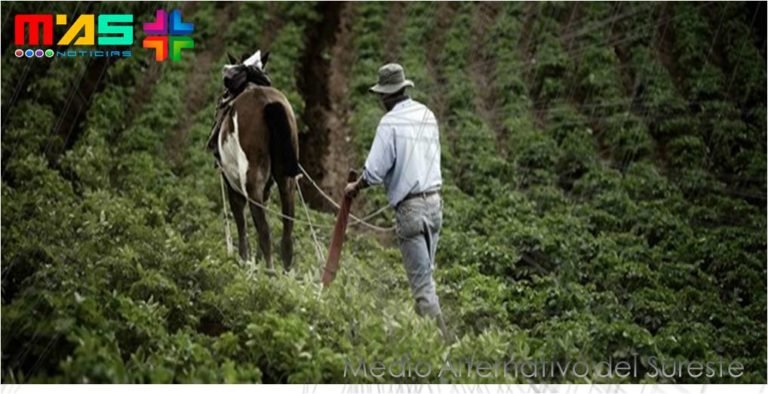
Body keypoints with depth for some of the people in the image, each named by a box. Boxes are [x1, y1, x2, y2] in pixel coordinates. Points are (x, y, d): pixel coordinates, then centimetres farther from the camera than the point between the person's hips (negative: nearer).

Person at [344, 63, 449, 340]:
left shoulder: (390, 122, -11)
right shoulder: (427, 115, 9)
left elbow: (375, 171, -13)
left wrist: (355, 187, 5)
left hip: (410, 208, -7)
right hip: (434, 202, 7)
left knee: (421, 282, -5)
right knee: (425, 273, 17)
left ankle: (442, 340, -9)